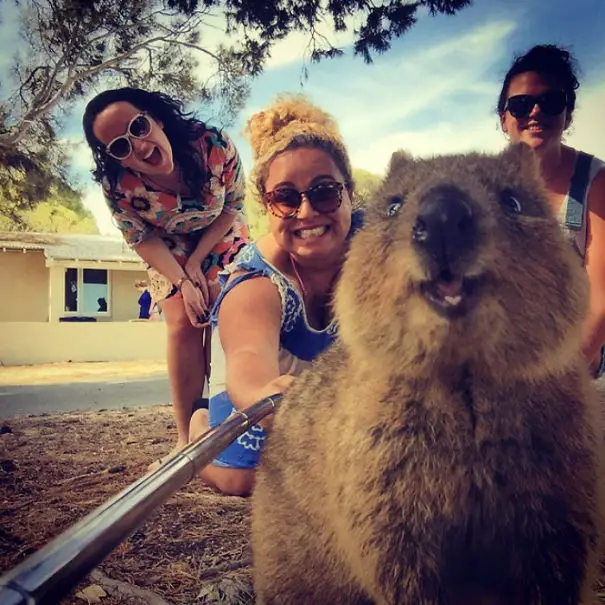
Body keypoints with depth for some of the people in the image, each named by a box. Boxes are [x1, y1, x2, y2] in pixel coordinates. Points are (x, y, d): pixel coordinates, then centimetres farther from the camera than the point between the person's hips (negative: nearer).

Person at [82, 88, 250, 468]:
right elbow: (142, 239, -14)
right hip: (168, 251, 0)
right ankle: (187, 438, -6)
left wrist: (197, 260, -19)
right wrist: (183, 282, -24)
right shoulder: (117, 186, -30)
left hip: (221, 239, 1)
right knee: (183, 323, -14)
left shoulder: (214, 144, -33)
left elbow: (233, 205, -16)